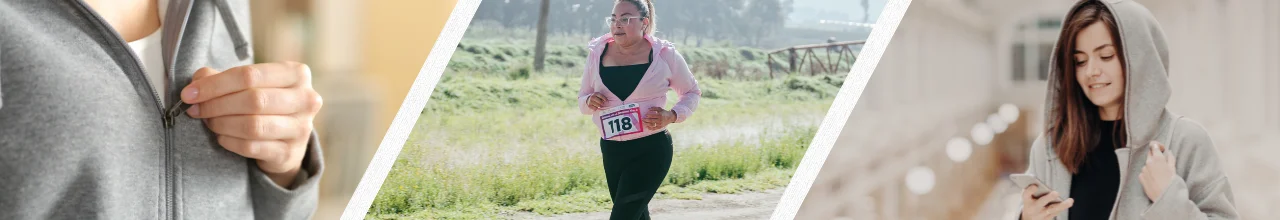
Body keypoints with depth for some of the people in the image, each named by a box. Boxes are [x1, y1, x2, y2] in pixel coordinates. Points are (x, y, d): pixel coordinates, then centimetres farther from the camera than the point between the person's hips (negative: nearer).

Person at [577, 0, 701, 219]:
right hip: (612, 150, 5)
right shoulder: (597, 53, 2)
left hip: (652, 149, -4)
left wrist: (672, 116, -11)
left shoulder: (664, 55, -6)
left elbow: (692, 92, 8)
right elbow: (582, 98, 13)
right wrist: (589, 102, -11)